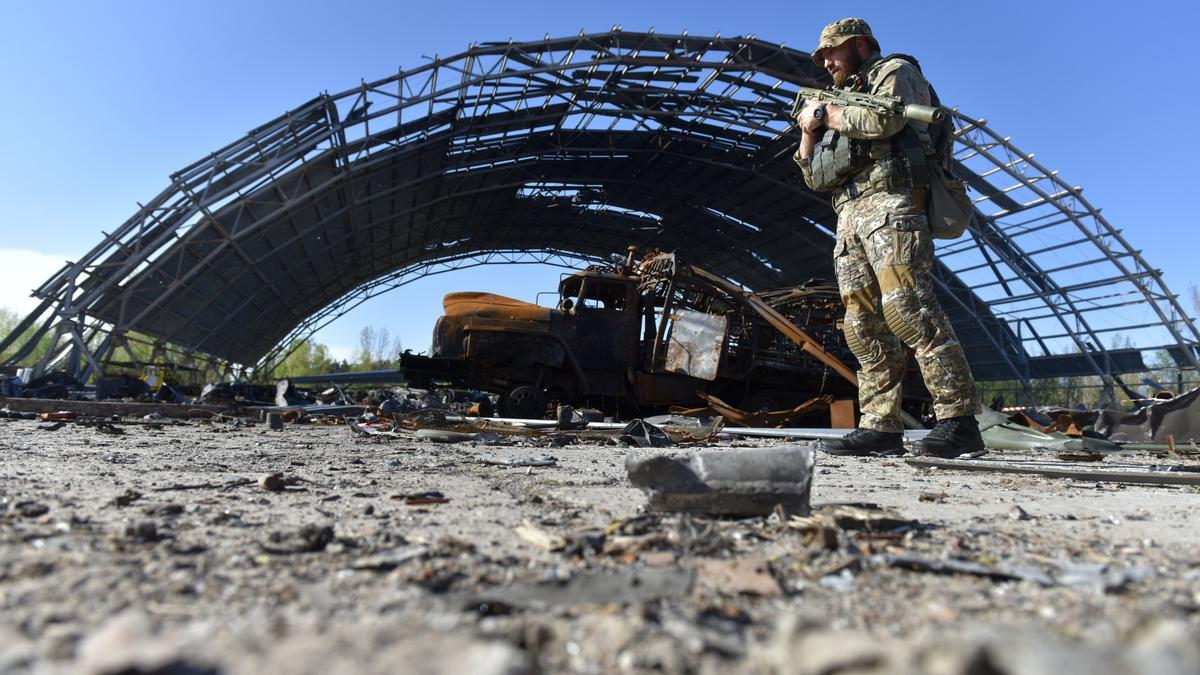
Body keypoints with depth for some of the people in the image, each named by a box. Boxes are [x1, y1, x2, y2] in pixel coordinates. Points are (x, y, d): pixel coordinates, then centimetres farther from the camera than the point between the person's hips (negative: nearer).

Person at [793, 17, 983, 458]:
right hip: (850, 216, 8)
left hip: (890, 203, -8)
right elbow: (815, 176, 29)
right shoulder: (848, 99, 35)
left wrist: (826, 113, 4)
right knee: (863, 325, -2)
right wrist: (809, 130, 16)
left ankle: (959, 419, -22)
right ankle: (881, 428, -3)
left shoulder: (895, 71, 14)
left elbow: (883, 120, -10)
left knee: (906, 306, -22)